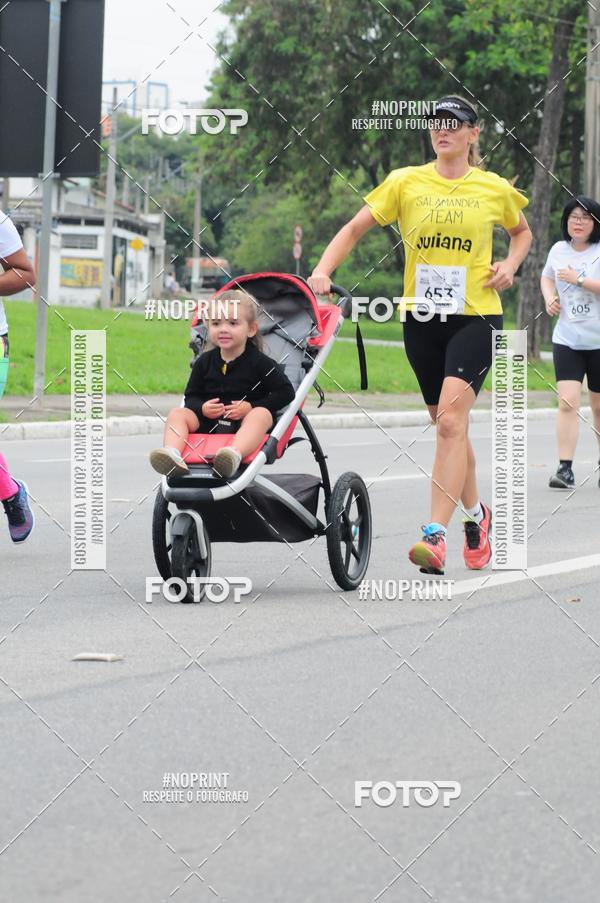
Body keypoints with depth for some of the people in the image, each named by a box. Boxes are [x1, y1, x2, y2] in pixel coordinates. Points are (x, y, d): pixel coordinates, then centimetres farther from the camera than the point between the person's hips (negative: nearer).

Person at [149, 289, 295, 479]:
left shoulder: (259, 362, 0)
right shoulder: (204, 362, 11)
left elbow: (285, 392, -3)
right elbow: (191, 396, 14)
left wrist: (252, 406, -14)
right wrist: (201, 408, -10)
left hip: (244, 420, -4)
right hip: (208, 422, 4)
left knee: (261, 414, -35)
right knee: (177, 414, -15)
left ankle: (235, 454, -66)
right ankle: (172, 453, -46)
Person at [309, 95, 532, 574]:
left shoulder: (494, 189, 3)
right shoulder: (407, 182, 3)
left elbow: (522, 232, 22)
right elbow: (355, 229, 5)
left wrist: (510, 264, 2)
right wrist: (323, 271, -9)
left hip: (475, 315, -3)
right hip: (422, 317, 3)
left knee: (451, 421, -19)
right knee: (448, 426, 11)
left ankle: (436, 536, -24)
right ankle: (476, 513, 34)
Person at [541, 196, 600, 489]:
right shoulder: (558, 250, 6)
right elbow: (546, 277, 25)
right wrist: (549, 298, 7)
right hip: (566, 340, 2)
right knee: (567, 402, -13)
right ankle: (565, 468, -13)